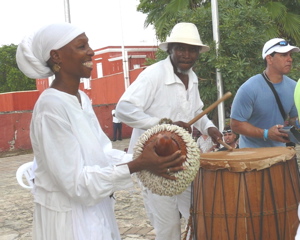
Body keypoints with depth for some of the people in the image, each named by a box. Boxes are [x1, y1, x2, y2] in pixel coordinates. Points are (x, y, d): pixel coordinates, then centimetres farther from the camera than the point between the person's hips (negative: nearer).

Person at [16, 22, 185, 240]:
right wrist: (137, 165, -28)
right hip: (68, 217, -8)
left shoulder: (82, 98, 5)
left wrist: (144, 161, -9)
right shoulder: (51, 106, -22)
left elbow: (102, 153, 5)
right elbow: (76, 181, -24)